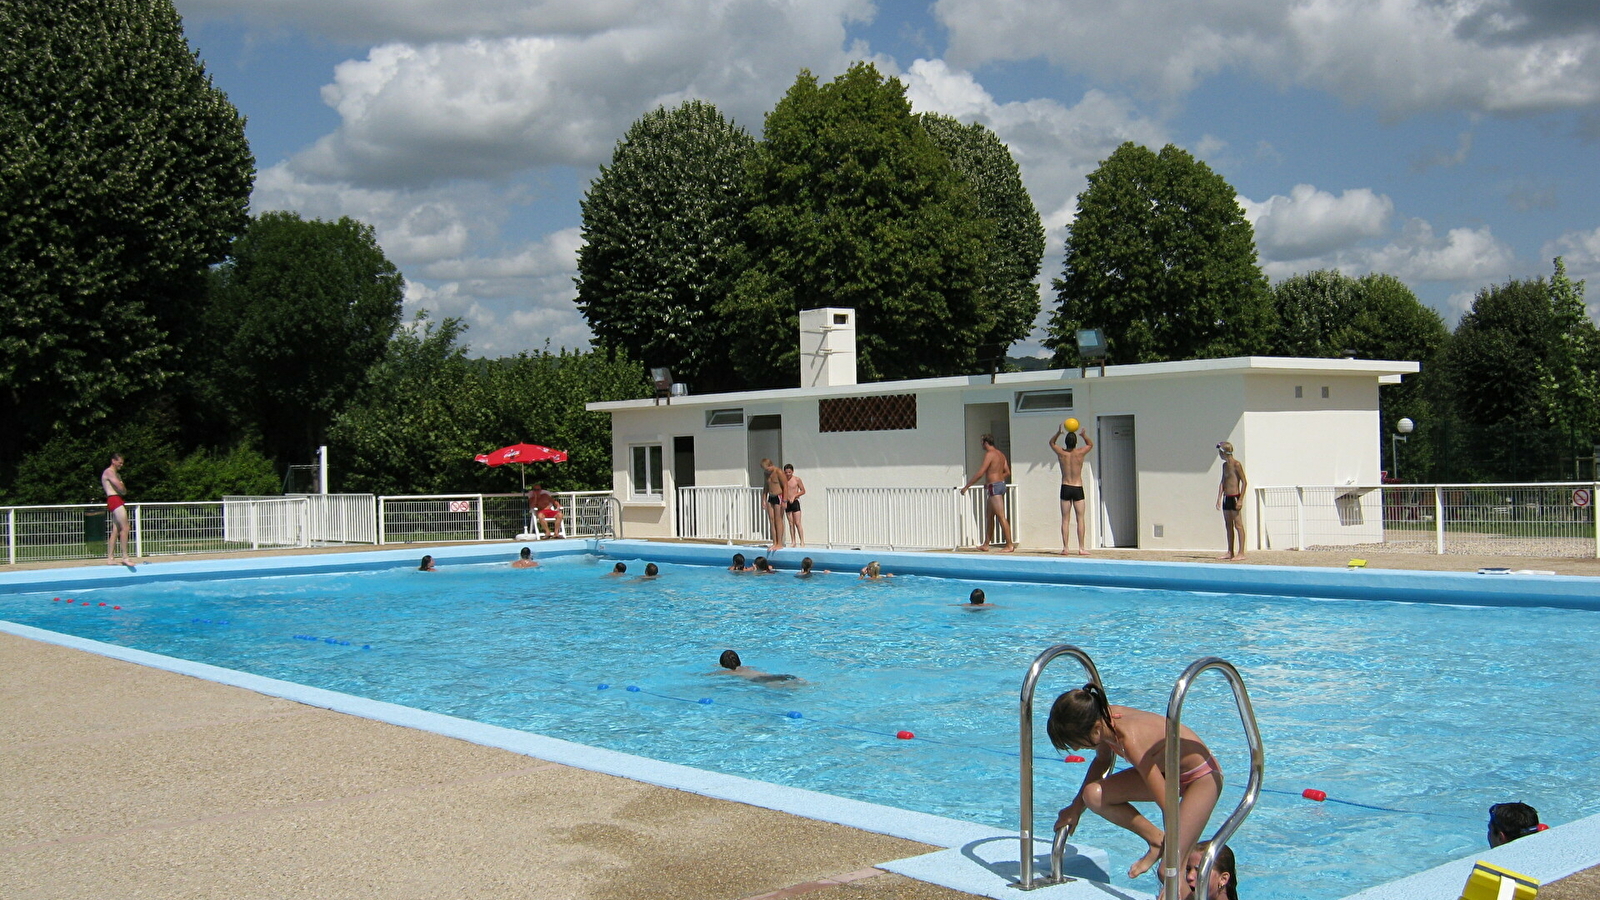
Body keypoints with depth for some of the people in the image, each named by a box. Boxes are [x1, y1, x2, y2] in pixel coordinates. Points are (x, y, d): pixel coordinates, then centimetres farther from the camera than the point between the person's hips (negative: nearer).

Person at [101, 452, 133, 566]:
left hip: (119, 501, 10)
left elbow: (123, 490, 17)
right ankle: (125, 557, -19)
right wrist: (124, 490, 4)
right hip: (114, 500, -10)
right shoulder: (109, 472, -5)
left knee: (115, 531, 8)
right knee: (125, 528, -16)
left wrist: (123, 490, -4)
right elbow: (120, 488, -16)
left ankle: (110, 558, 8)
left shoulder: (117, 474, 27)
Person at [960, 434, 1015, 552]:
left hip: (994, 487, -10)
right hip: (1001, 484, 10)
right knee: (989, 516, 15)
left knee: (1001, 517, -9)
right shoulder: (1000, 454, 14)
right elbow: (1007, 472, 16)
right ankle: (986, 544, 20)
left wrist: (966, 486, -12)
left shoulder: (989, 454, -13)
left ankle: (1009, 545, -10)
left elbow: (980, 473, -17)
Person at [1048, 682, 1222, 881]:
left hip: (1203, 777, -8)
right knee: (1093, 795, -12)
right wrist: (1076, 807, 13)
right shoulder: (1104, 719, -15)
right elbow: (1102, 761, 10)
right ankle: (1156, 842, 3)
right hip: (1164, 769, 8)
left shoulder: (1131, 739, -37)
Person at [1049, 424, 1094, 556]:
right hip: (1078, 489, -1)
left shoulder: (1061, 453, -4)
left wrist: (1059, 432, 5)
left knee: (1065, 519, 3)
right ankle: (1081, 548, -2)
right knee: (1080, 519, 1)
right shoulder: (1080, 453, -6)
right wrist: (1083, 434, 4)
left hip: (1065, 488, 1)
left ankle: (1065, 548, 0)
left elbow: (1051, 442, 18)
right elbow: (1090, 444, 17)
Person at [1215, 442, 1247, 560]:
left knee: (1238, 525, -6)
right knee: (1228, 525, 10)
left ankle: (1241, 553, -5)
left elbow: (1244, 482, -12)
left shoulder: (1236, 464, -10)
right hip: (1226, 498, 8)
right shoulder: (1224, 465, 13)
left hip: (1235, 497, -8)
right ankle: (1230, 553, 15)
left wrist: (1240, 499, -17)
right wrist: (1219, 498, 9)